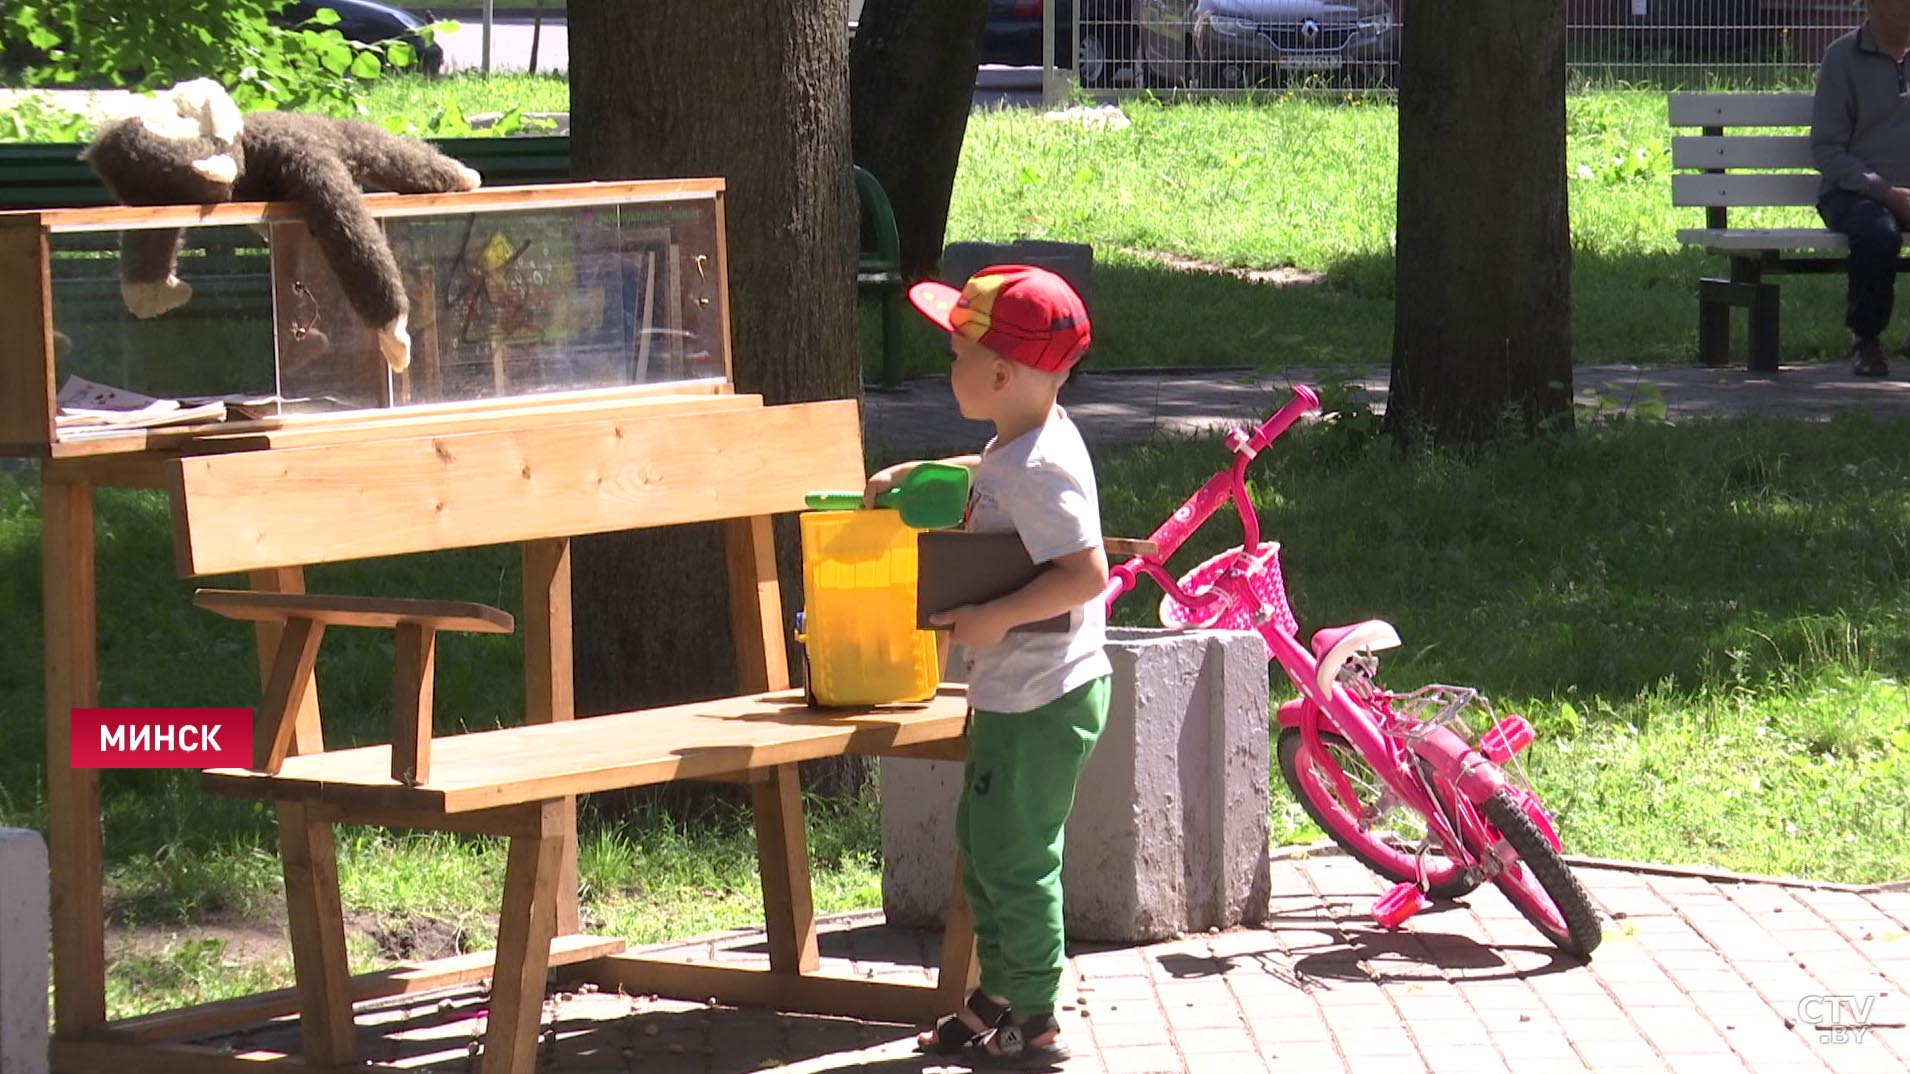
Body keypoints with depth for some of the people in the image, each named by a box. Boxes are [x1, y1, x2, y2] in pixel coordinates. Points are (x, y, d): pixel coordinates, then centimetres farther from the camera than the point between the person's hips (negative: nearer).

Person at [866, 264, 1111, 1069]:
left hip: (1042, 700, -11)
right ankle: (997, 998, 29)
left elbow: (1087, 573, -30)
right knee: (982, 845, 19)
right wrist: (910, 474, 25)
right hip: (1011, 693, 11)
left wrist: (996, 617, -28)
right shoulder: (1020, 447, 8)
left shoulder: (1040, 468, -24)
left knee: (1015, 859, -3)